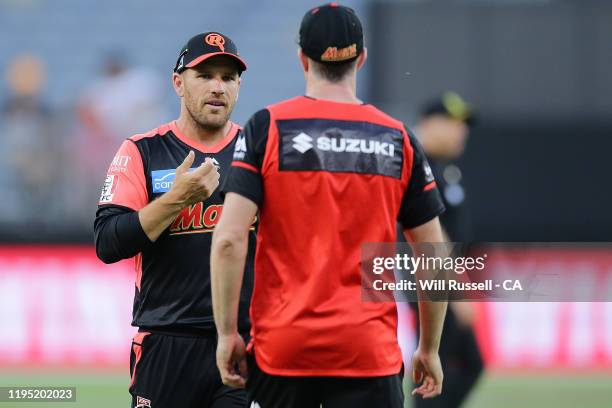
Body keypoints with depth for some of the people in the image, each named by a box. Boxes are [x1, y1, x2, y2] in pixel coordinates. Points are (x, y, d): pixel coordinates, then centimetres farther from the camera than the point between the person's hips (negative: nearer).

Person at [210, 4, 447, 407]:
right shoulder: (398, 139, 5)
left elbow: (229, 240, -9)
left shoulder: (267, 127, -1)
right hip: (370, 352, 0)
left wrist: (227, 333, -2)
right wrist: (429, 350, 16)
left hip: (282, 347, 0)